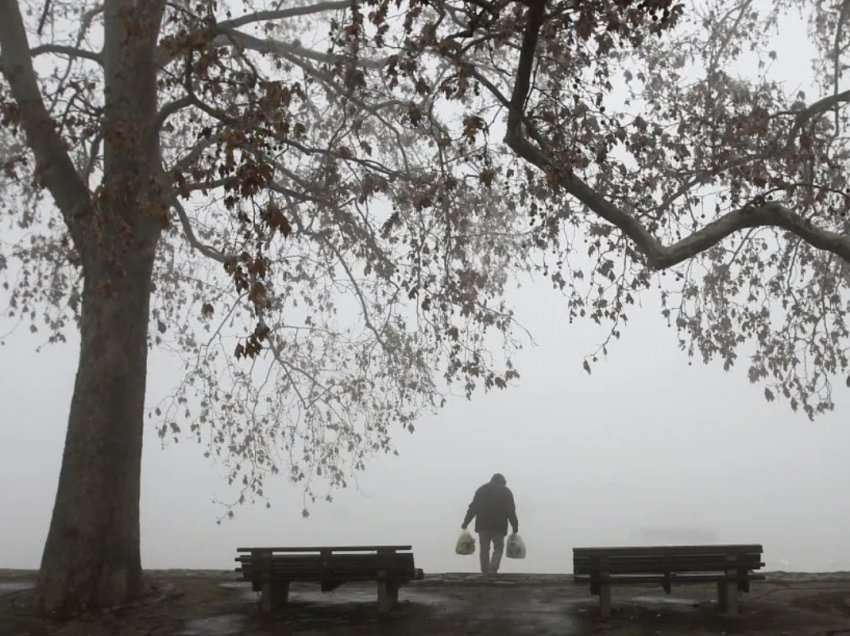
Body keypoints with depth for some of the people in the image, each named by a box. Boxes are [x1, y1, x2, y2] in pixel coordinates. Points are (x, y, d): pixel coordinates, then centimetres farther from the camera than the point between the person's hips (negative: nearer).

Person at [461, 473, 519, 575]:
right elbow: (511, 511, 1)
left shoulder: (481, 490, 12)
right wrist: (515, 527, 5)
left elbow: (473, 508, 6)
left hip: (483, 525, 2)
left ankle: (485, 573, 8)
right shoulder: (506, 492, 7)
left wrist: (465, 523, 6)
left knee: (484, 549, 9)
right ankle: (492, 571, -11)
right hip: (499, 526, -2)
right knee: (498, 548, 6)